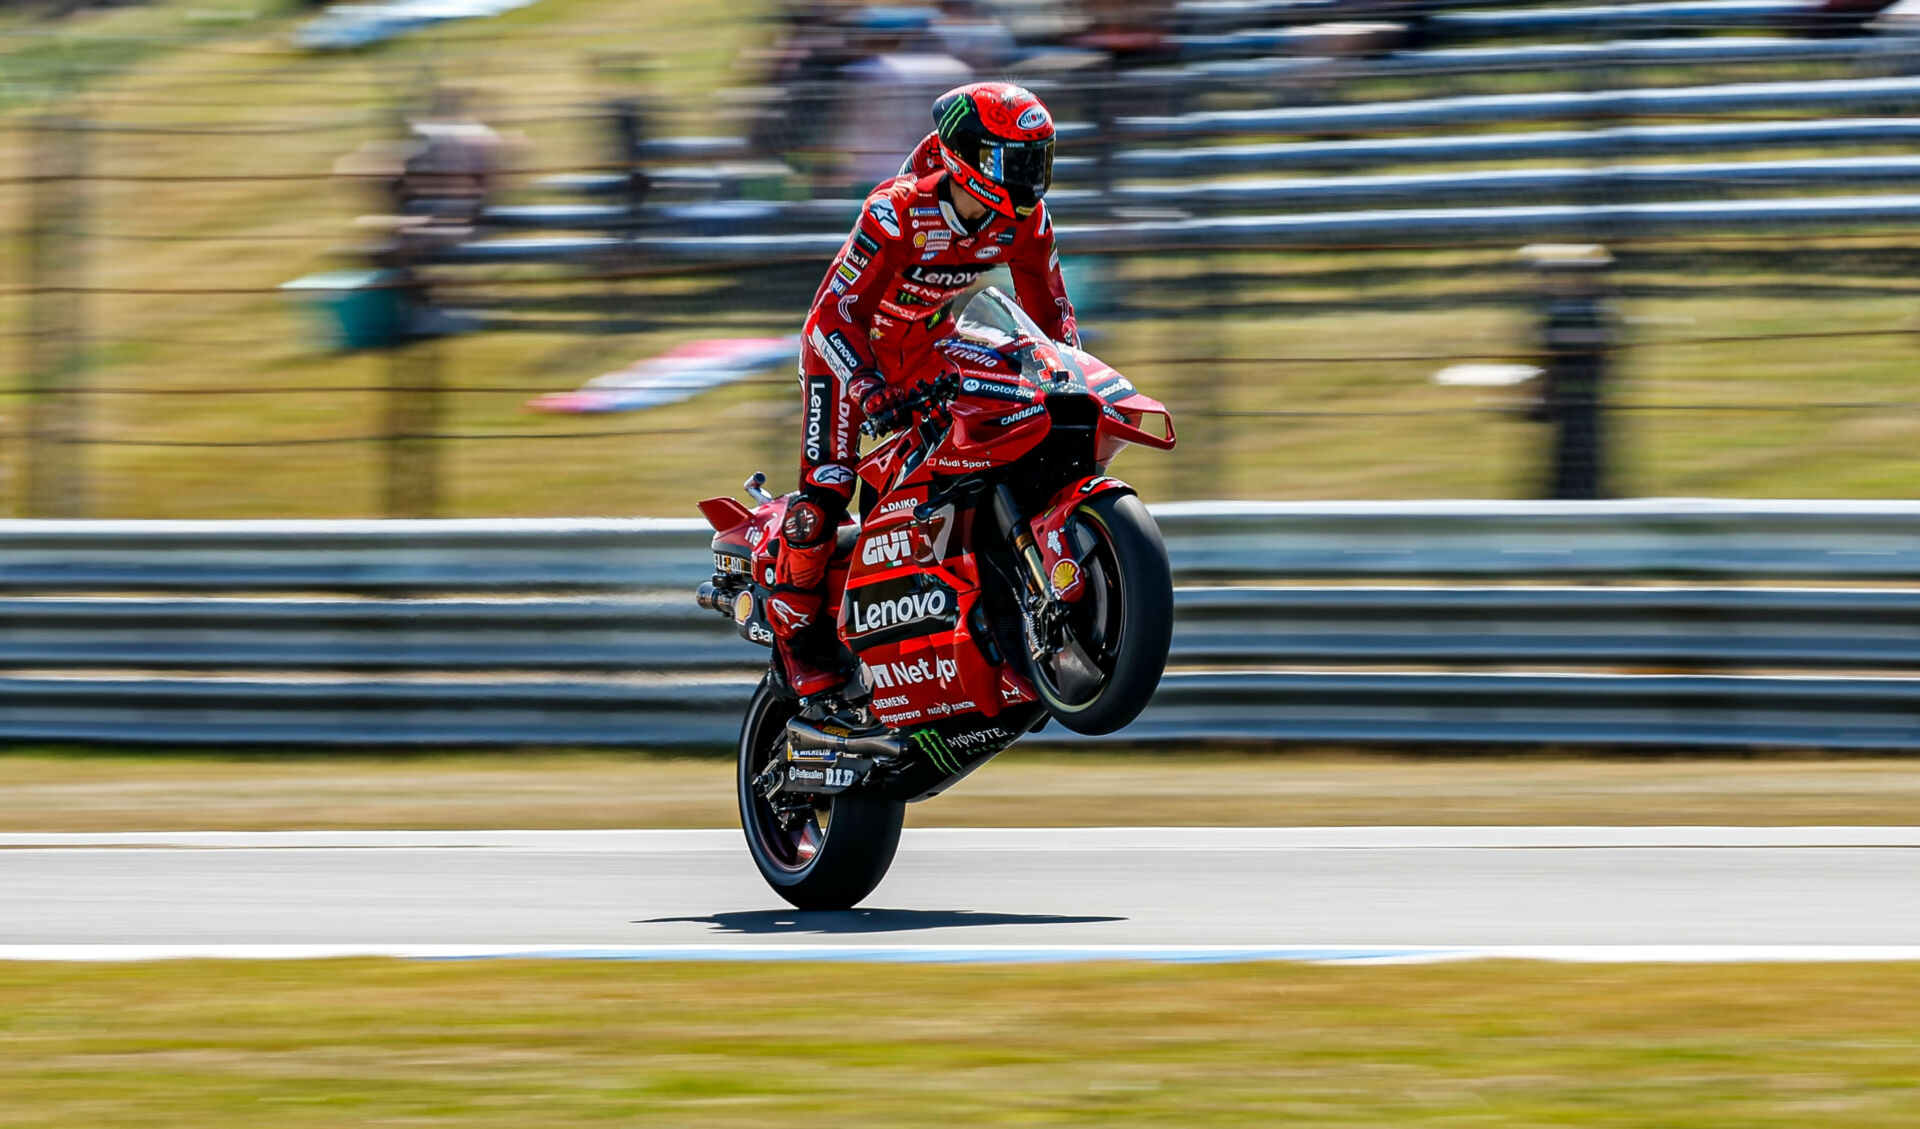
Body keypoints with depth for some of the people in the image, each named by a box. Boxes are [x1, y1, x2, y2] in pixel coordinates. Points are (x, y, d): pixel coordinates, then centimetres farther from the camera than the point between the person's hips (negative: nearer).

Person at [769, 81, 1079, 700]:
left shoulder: (1026, 221, -15)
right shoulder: (897, 213, -34)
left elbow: (1050, 310, -1)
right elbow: (834, 312, -35)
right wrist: (869, 390, -49)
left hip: (927, 348, 6)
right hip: (848, 346, -6)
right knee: (827, 484, -19)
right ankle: (796, 630, -6)